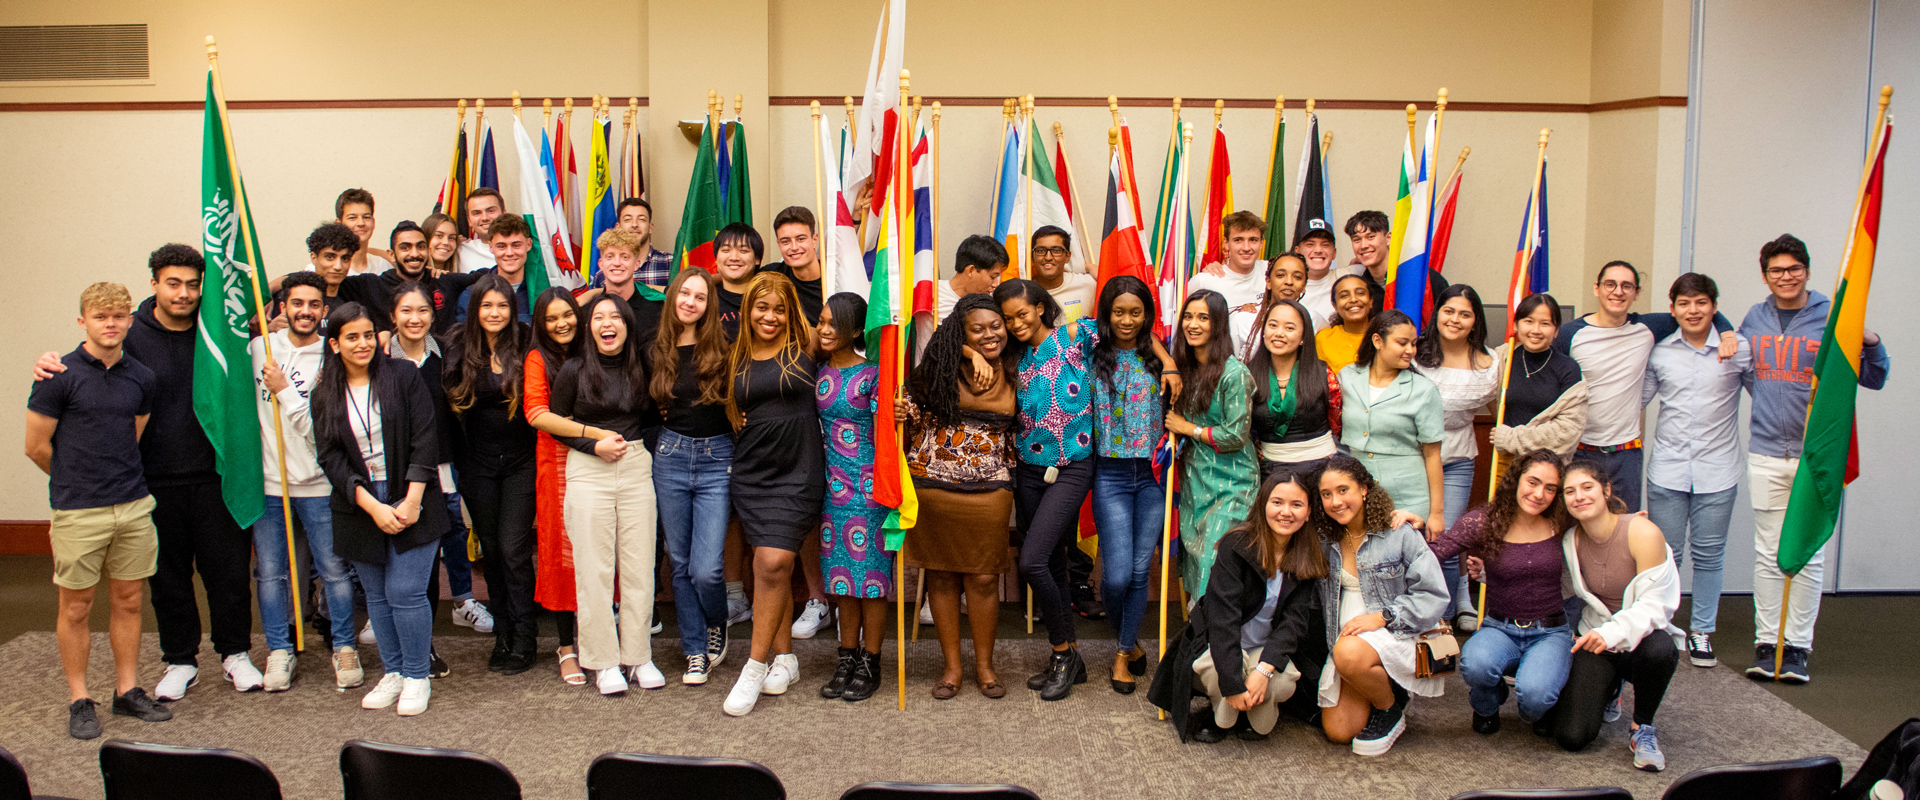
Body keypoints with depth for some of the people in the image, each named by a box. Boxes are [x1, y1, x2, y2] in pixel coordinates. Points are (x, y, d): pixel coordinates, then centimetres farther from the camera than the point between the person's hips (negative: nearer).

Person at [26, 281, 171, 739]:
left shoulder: (141, 378, 6)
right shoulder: (60, 376, -8)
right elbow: (37, 447, -2)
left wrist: (114, 476, 13)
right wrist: (74, 483, 10)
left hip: (134, 507, 4)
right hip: (78, 512, -4)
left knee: (128, 601, 11)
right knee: (76, 608, 5)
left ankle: (128, 691, 23)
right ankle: (80, 701, 16)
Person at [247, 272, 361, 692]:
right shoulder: (259, 348, 5)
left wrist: (285, 390, -14)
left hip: (316, 482, -3)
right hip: (266, 478, 3)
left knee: (334, 569, 3)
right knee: (269, 571, 8)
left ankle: (343, 646, 18)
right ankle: (279, 651, 20)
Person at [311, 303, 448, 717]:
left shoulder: (403, 376, -1)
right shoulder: (324, 395, 5)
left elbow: (423, 441, -5)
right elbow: (331, 458, -1)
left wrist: (412, 501, -13)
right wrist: (373, 507, -12)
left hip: (410, 503, -3)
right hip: (360, 508, 3)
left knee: (406, 592, -7)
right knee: (377, 596, 9)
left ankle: (417, 677, 6)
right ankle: (392, 673, 22)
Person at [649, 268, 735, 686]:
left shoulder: (722, 349, -3)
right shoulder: (658, 349, 6)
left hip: (716, 460, -3)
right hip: (670, 457, 3)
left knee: (706, 569, -10)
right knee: (681, 564, 8)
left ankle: (717, 625, 22)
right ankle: (695, 651, 22)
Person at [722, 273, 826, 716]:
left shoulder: (804, 348, 1)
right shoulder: (737, 358, 10)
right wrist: (742, 423, 6)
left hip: (797, 472, -3)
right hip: (750, 472, 4)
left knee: (773, 563, -14)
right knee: (771, 567, 7)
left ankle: (756, 666, -6)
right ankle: (784, 658, 19)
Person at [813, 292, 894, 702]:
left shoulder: (872, 374, -7)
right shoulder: (819, 372, 9)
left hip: (868, 484, -5)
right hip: (833, 484, 5)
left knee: (871, 571, 0)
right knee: (842, 572, 10)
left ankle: (870, 664, 9)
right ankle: (847, 657, 19)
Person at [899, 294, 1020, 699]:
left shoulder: (1012, 373, 7)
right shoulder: (940, 366, -2)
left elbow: (1019, 427, 17)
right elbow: (915, 411, 5)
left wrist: (1013, 472, 10)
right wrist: (903, 412, -15)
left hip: (989, 491, 1)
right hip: (932, 484, -1)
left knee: (984, 577, 3)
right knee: (941, 574, 6)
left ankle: (984, 663, 20)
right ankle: (952, 663, 19)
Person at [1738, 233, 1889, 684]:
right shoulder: (1755, 319, 8)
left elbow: (1873, 380, -4)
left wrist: (1871, 344, -20)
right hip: (1766, 452, 3)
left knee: (1809, 553, 3)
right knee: (1768, 553, 6)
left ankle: (1798, 645, 10)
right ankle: (1766, 641, 13)